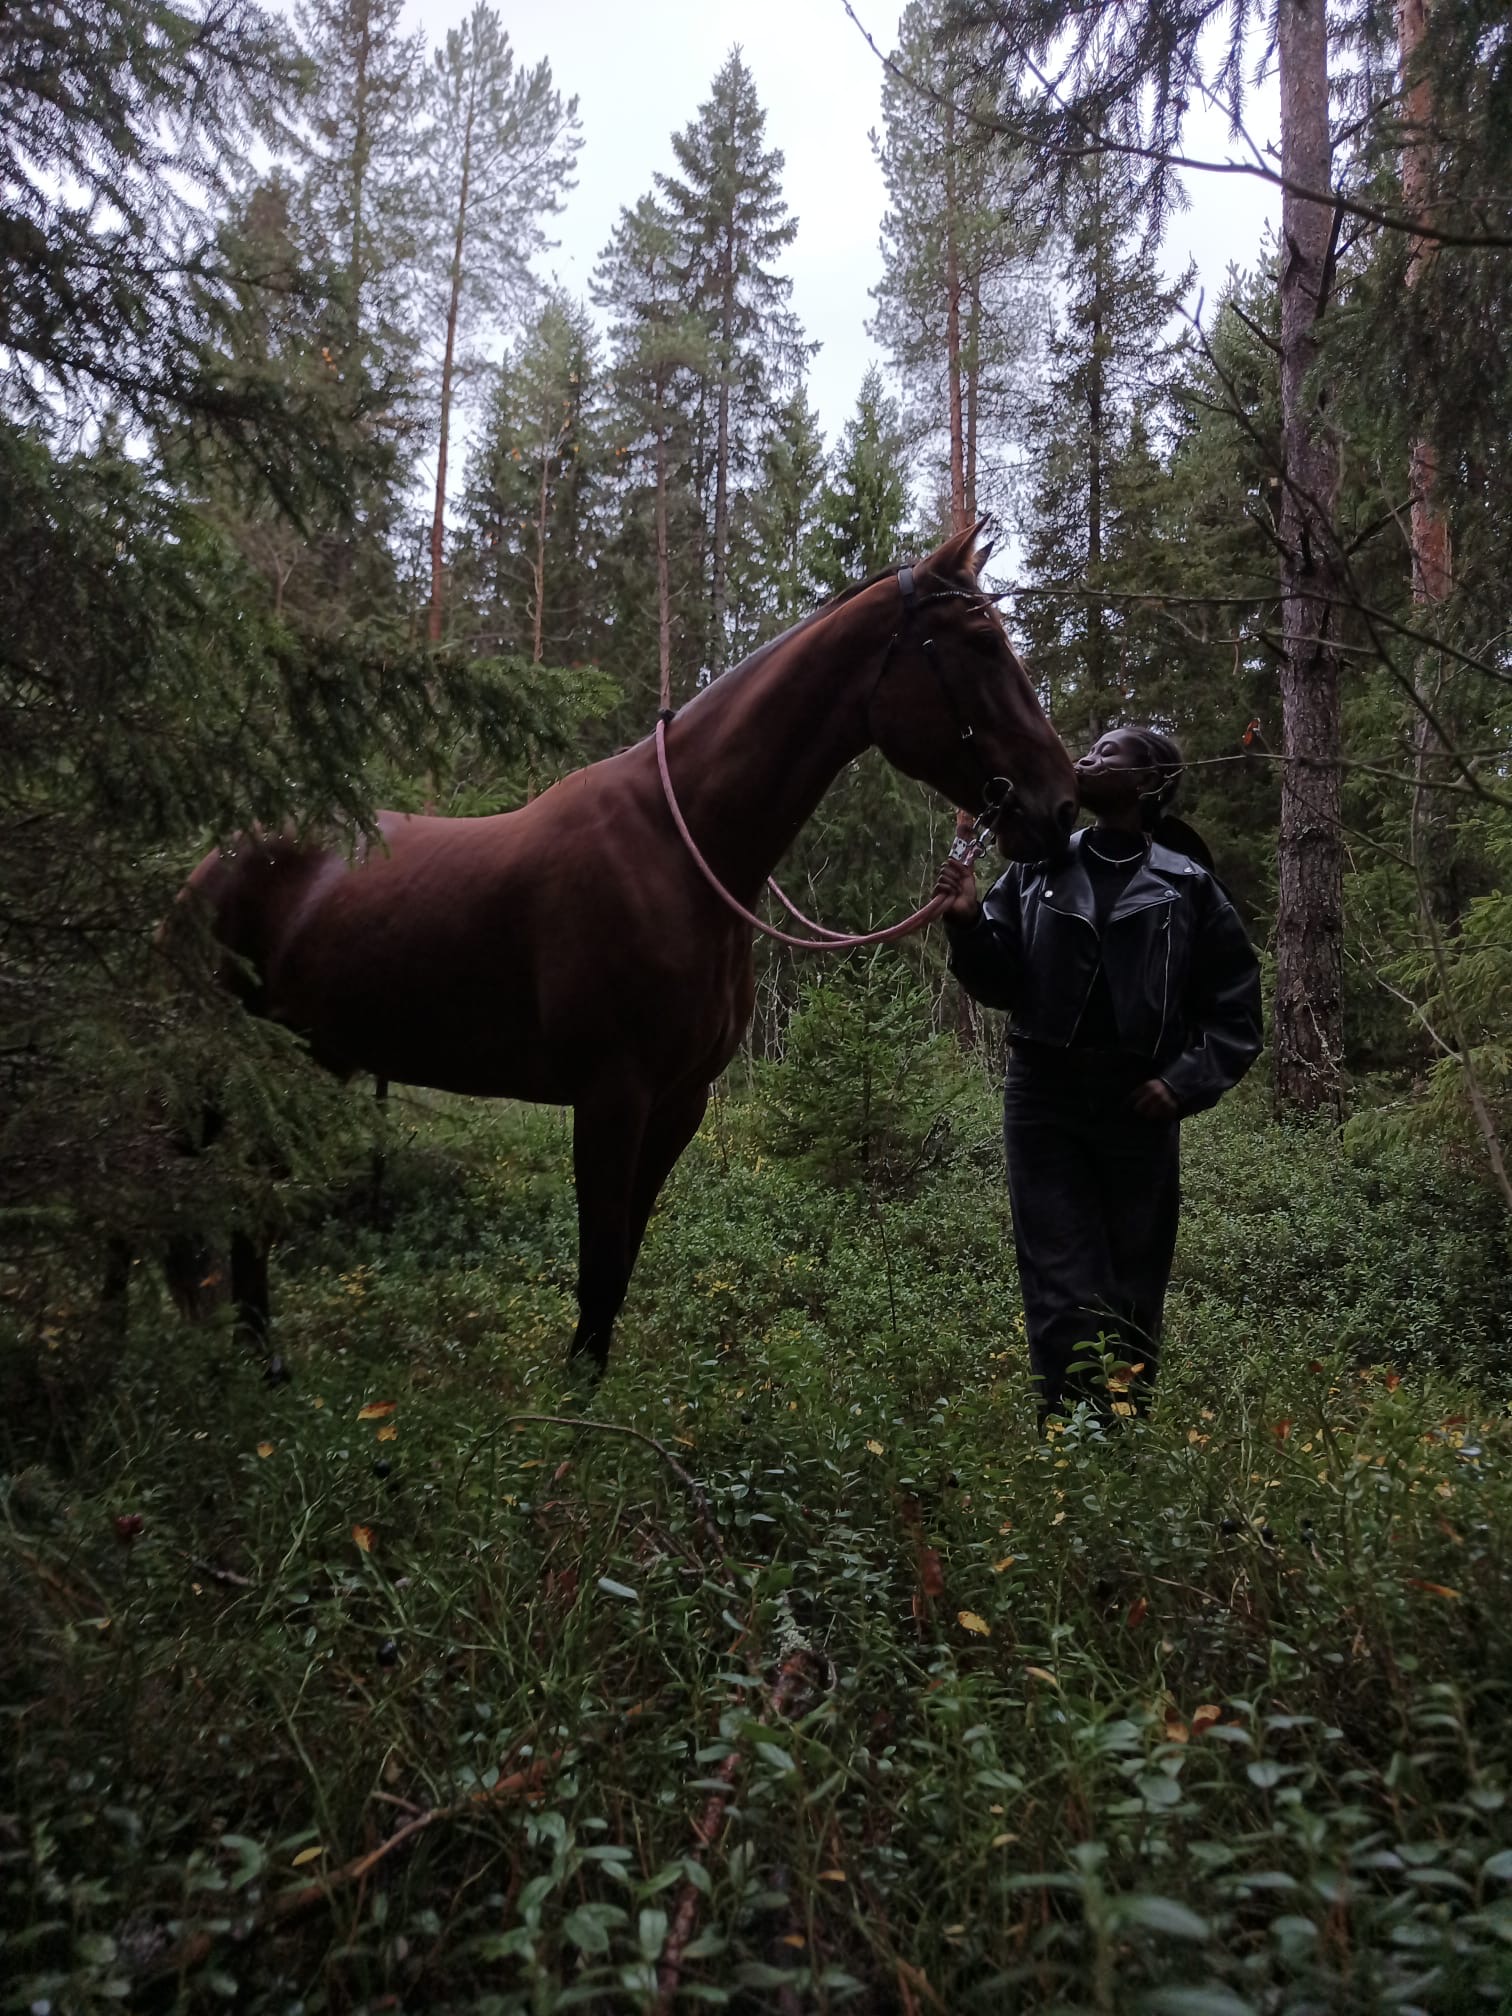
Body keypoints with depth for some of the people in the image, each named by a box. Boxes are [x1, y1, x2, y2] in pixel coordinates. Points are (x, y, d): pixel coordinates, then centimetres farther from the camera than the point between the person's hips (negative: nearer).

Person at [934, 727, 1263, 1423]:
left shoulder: (1187, 885, 2)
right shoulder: (1038, 869, 6)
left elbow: (1236, 1006, 6)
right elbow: (1000, 985, 6)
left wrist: (1185, 1083, -6)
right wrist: (968, 924, -11)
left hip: (1139, 1105, 0)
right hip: (1044, 1100, 0)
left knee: (1133, 1297, 9)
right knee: (1063, 1297, -3)